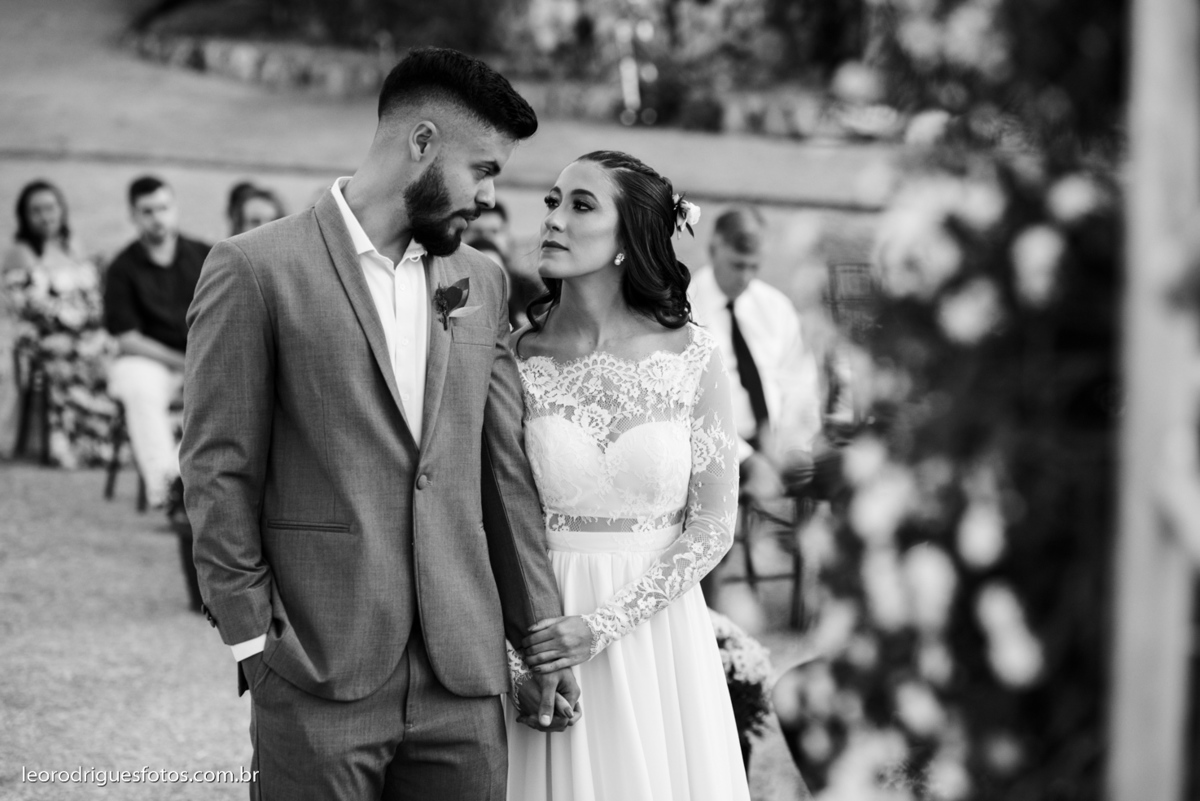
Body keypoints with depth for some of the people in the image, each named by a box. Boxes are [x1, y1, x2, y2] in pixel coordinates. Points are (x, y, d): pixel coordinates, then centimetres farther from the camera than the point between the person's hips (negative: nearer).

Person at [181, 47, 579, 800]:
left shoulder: (481, 282, 13)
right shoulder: (256, 270, -4)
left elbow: (506, 470, 14)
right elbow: (219, 474, -4)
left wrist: (544, 634, 12)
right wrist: (253, 639, -7)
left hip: (463, 679, 5)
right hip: (319, 679, -4)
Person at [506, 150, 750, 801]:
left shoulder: (693, 359, -7)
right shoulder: (515, 360, -5)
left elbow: (713, 524, -5)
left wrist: (604, 624, -14)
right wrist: (514, 652, -14)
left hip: (655, 621, 0)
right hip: (542, 625, 0)